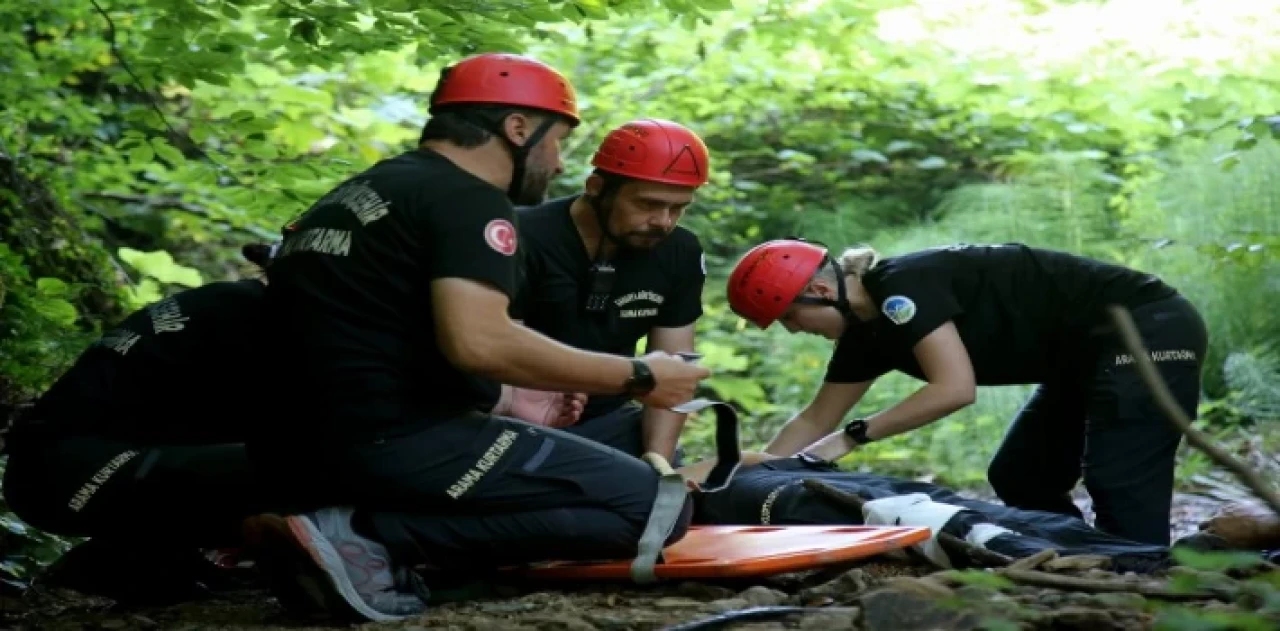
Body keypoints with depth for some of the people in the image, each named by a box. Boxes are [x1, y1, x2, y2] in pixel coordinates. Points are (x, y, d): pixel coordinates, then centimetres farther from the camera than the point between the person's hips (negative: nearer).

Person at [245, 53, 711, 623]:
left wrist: (518, 416, 27)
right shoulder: (468, 198, -7)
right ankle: (371, 536, -14)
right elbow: (478, 342, -22)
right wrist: (638, 378, -10)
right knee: (654, 505, -7)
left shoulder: (362, 191, 21)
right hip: (389, 440, -9)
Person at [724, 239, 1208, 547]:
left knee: (1121, 491, -17)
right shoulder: (868, 331, 9)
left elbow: (955, 388, -28)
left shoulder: (902, 288, -20)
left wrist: (853, 437, -23)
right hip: (1089, 355, 10)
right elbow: (816, 419, 18)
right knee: (1019, 480, 10)